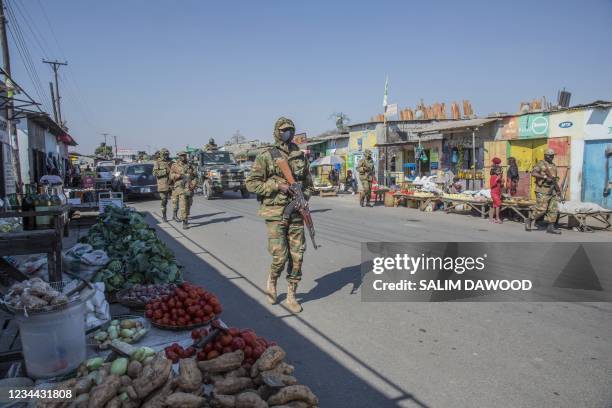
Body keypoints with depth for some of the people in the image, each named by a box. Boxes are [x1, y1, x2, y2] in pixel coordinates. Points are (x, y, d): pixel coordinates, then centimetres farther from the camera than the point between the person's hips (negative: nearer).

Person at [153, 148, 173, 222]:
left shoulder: (170, 162, 10)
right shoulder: (157, 162, 0)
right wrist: (165, 171, -20)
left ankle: (175, 215, 12)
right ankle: (164, 216, 13)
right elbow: (155, 173, -11)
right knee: (164, 201, 1)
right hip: (163, 185, -3)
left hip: (171, 184, 3)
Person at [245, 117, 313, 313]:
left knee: (297, 257, 3)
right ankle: (271, 282, 25)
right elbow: (251, 183, -6)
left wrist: (303, 198, 0)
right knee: (279, 257, -8)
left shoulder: (301, 156, 11)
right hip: (275, 213, -4)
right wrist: (277, 185, -14)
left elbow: (308, 184, 19)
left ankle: (291, 296, 18)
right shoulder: (266, 156, -3)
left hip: (296, 214, 4)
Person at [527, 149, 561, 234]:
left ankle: (550, 227, 6)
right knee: (541, 209, -10)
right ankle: (529, 221, 9)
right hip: (543, 190, -8)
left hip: (552, 190, 8)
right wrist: (545, 177, -24)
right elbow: (533, 173, -20)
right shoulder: (541, 164, -6)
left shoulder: (553, 165, 18)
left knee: (554, 209, 3)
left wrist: (557, 186, 17)